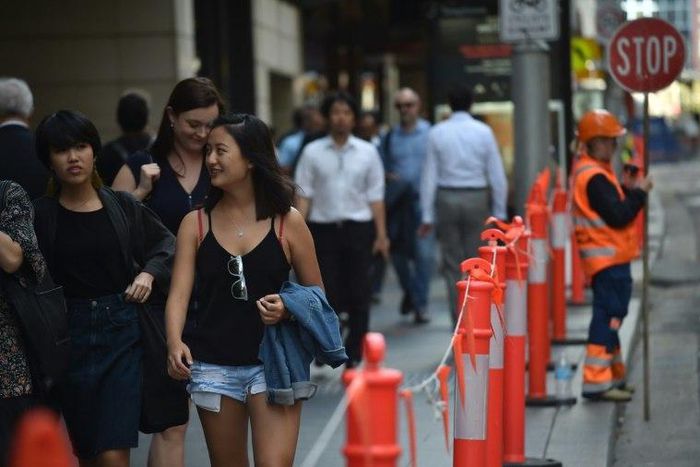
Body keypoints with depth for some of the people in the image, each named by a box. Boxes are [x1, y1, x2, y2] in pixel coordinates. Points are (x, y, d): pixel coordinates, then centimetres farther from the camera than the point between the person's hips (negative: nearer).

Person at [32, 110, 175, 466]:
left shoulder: (123, 207, 4)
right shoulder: (39, 215, -2)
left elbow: (166, 244, 16)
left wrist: (150, 273, 0)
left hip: (123, 332, 0)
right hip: (71, 337, 0)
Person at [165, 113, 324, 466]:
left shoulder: (287, 222, -1)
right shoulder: (196, 223, 4)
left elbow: (316, 294, 6)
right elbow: (179, 293, -6)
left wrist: (288, 307, -16)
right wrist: (175, 344, -24)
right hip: (213, 367, 3)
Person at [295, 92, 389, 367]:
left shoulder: (367, 153, 6)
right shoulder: (312, 153, 4)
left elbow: (376, 197, 6)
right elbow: (303, 194, 2)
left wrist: (381, 234, 2)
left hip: (358, 229, 1)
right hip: (323, 228, -1)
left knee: (358, 295, 2)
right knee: (326, 292, -1)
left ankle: (354, 356, 12)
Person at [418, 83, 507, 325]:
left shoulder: (437, 133, -1)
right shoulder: (483, 132, -2)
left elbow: (429, 176, -1)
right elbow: (497, 175, -2)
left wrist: (427, 216, 3)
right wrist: (499, 212, 5)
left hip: (446, 198, 0)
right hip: (477, 198, 0)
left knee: (452, 264, 7)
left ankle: (459, 320, 4)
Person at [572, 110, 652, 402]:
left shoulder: (594, 172, 15)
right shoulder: (594, 178, -19)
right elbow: (618, 216, -23)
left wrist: (627, 190, 4)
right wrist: (638, 192, -11)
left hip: (611, 258, 11)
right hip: (608, 259, -11)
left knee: (611, 316, 16)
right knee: (608, 316, -10)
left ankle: (612, 376, 25)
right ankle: (596, 383, -10)